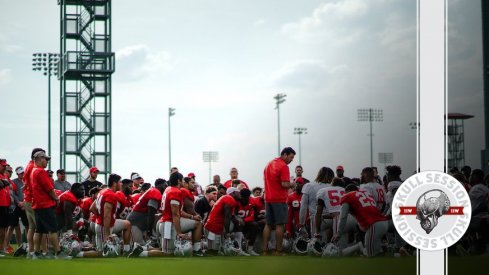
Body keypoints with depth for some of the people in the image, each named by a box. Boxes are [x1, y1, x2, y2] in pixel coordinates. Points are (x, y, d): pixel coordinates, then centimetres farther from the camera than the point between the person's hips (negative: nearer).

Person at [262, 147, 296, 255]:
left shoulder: (269, 164, 15)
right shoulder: (283, 166, -12)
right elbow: (285, 184, -20)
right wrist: (292, 185, -1)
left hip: (268, 198, 8)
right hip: (279, 199, -8)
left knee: (268, 225, 10)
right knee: (280, 225, -3)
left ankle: (264, 250, 9)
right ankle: (278, 251, -3)